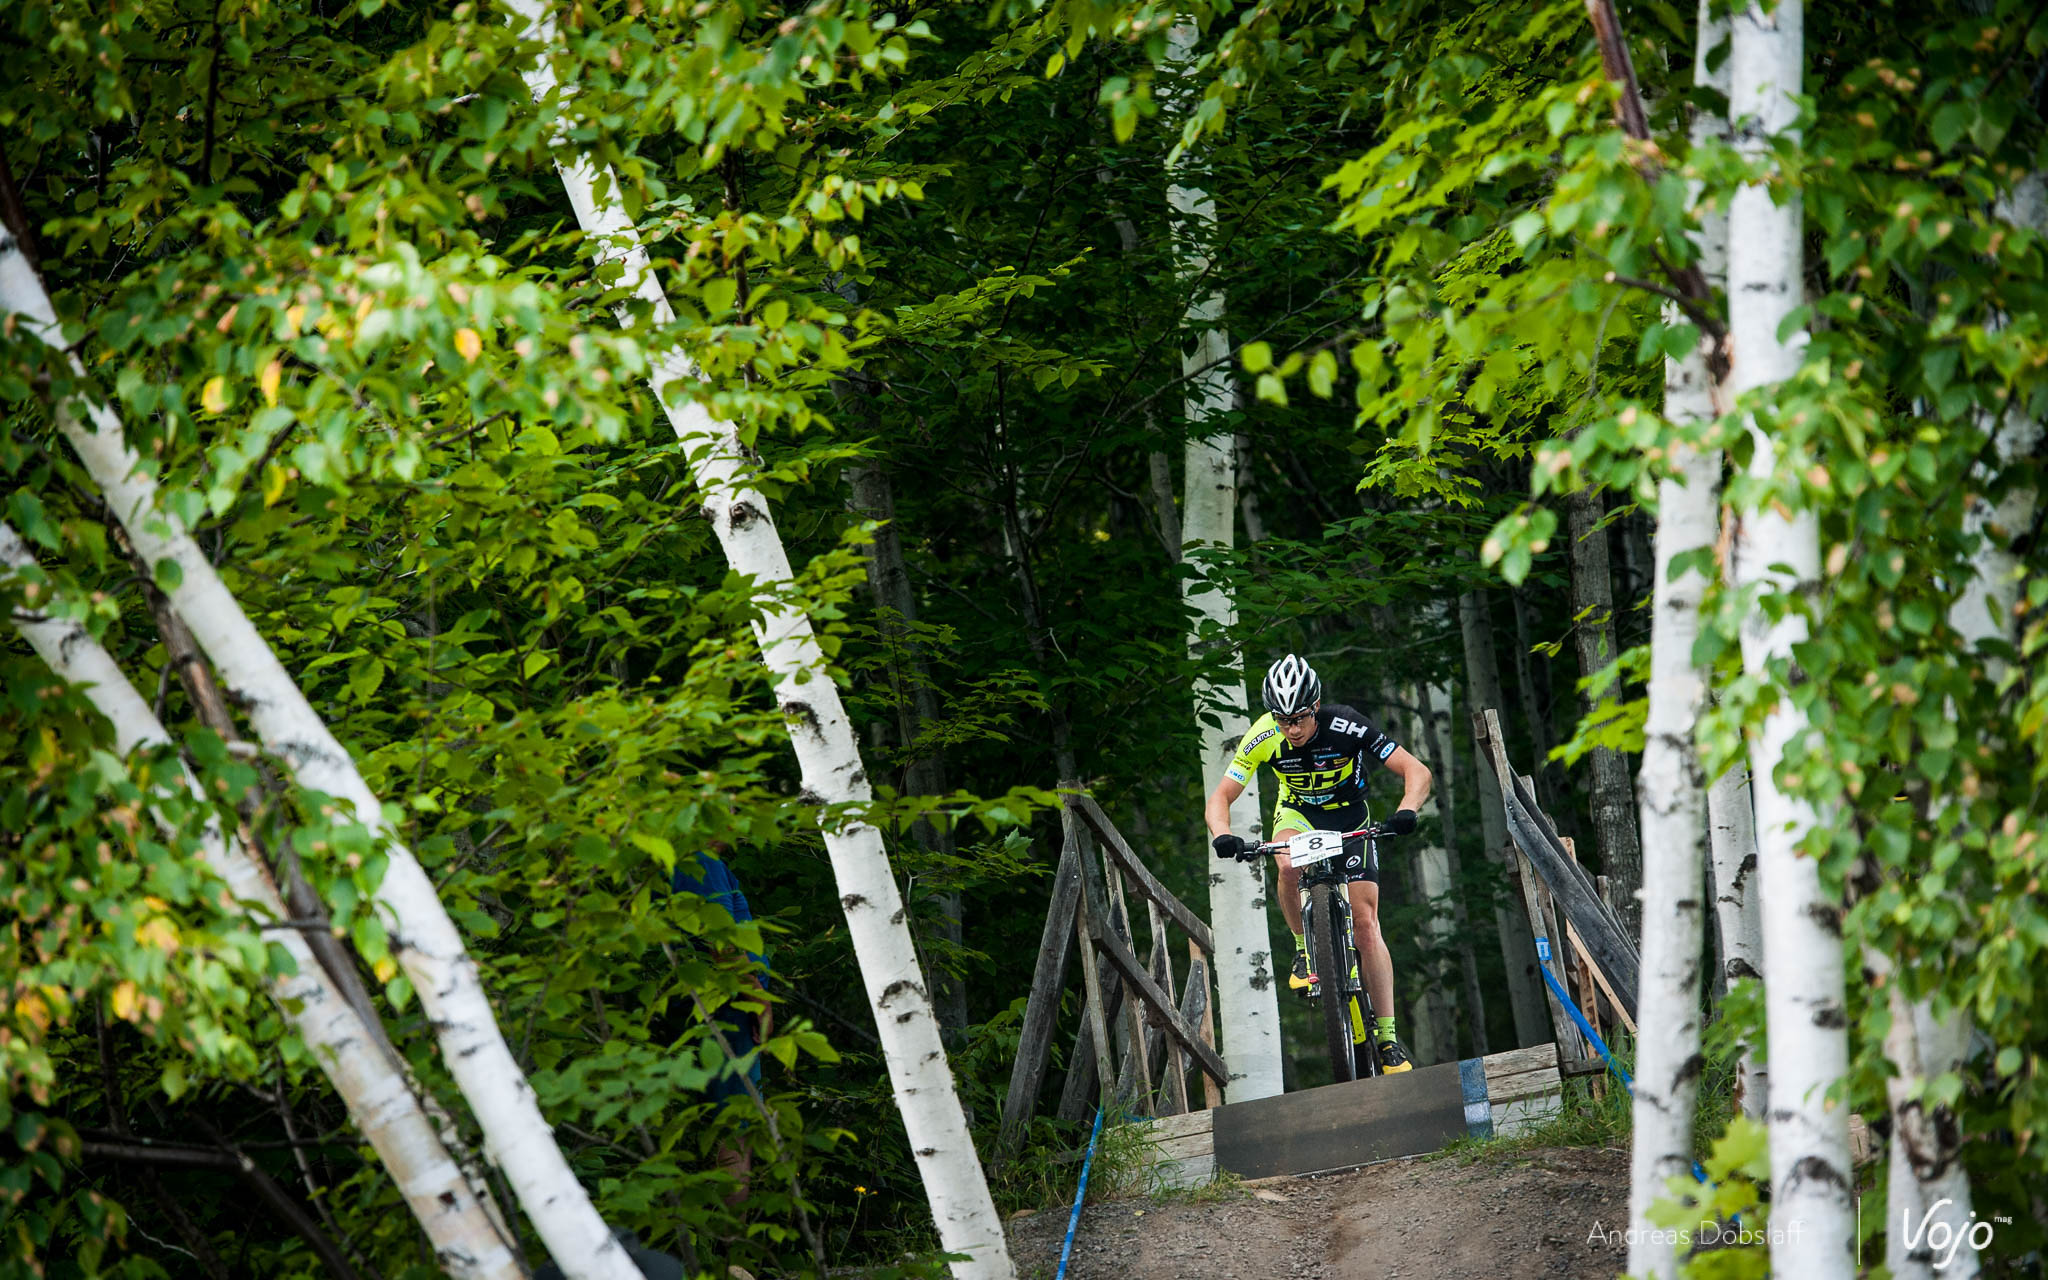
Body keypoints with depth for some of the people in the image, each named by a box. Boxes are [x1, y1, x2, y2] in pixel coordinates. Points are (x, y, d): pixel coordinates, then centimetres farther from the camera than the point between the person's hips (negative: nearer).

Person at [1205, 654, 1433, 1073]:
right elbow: (1220, 797, -19)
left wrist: (1407, 810, -51)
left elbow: (1417, 772, -31)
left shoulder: (1346, 726, -30)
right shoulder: (1263, 737, -24)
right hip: (1298, 813, 1)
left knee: (1365, 923, -12)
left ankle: (1387, 1037, -8)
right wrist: (1223, 836, -40)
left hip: (1349, 817, -1)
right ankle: (1304, 950, -11)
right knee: (1289, 866, -36)